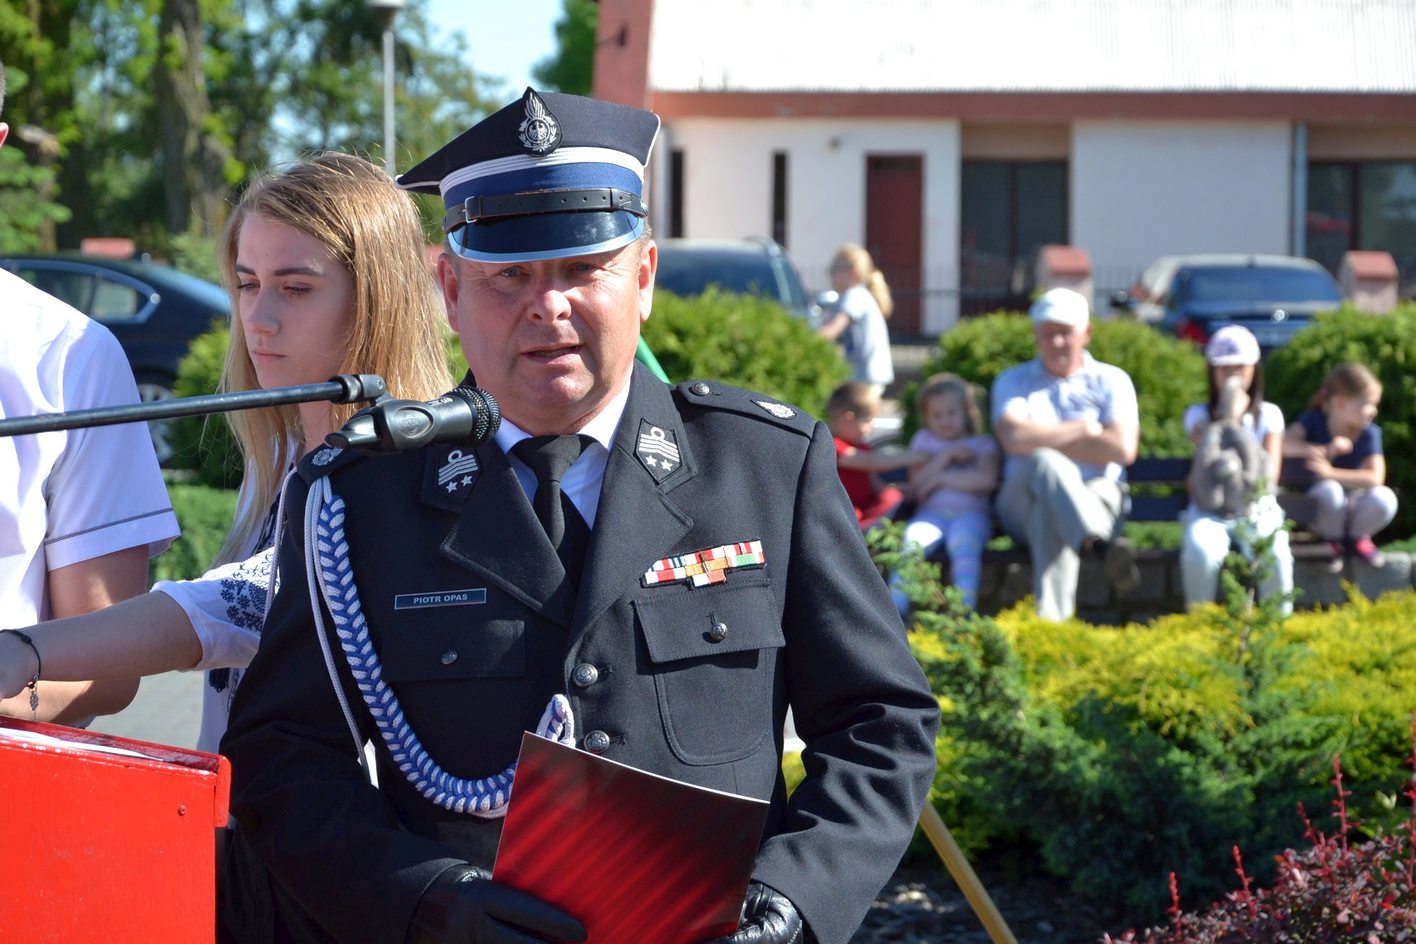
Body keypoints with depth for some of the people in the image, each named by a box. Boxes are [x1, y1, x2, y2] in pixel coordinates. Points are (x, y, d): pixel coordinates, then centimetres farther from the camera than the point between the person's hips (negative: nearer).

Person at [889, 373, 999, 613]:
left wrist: (941, 478, -3)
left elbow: (987, 480, -5)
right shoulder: (924, 440, 22)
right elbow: (916, 483, 7)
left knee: (963, 542, -35)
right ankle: (895, 609, -43)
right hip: (932, 512, 1)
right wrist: (947, 455, -1)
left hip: (970, 513, -1)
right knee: (914, 537, -31)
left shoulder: (982, 443, 15)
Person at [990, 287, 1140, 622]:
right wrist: (1082, 431, 0)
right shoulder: (1013, 381, 17)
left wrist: (1045, 439, -1)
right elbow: (1014, 437, -6)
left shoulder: (1111, 380, 14)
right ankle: (1100, 546, -64)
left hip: (1097, 496, 0)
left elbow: (1123, 448, -4)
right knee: (1046, 463, -37)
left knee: (1049, 512, -37)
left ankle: (1051, 616, -62)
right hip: (1023, 502, 0)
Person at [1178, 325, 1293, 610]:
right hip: (1211, 512, 0)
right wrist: (1230, 418, -10)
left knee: (1274, 553, -34)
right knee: (1201, 549, -36)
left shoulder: (1269, 414, 10)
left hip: (1258, 511, 1)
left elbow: (1269, 476, 0)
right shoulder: (1199, 415, 8)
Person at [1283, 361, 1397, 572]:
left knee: (1384, 498, -32)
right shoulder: (1313, 420, -12)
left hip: (1354, 506, 1)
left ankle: (1358, 538, 2)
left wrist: (1330, 472, -32)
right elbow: (1285, 444, -29)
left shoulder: (1370, 433, -11)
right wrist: (1324, 450, -36)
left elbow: (1376, 478, -23)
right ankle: (1333, 543, -5)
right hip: (1320, 509, -1)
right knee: (1329, 490, -37)